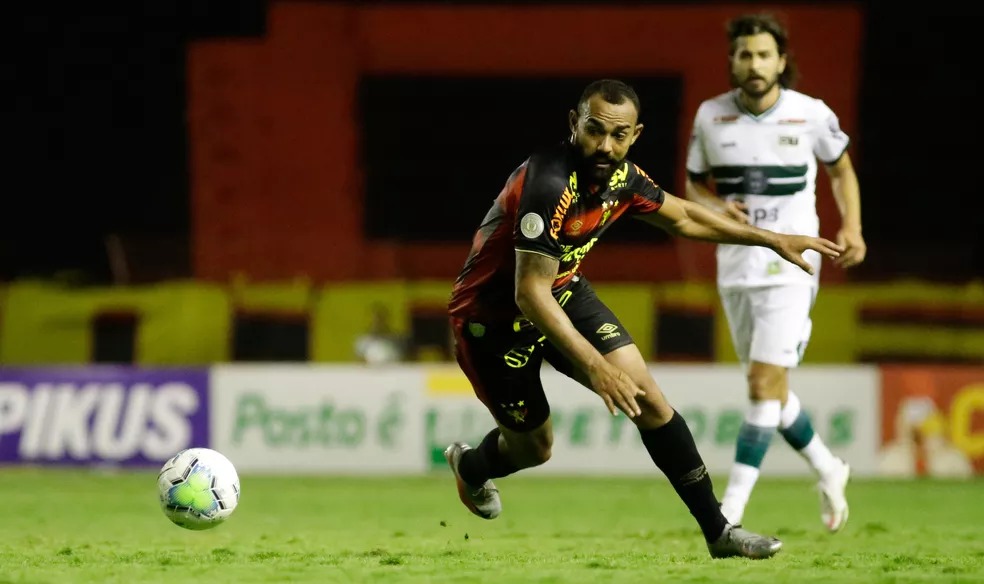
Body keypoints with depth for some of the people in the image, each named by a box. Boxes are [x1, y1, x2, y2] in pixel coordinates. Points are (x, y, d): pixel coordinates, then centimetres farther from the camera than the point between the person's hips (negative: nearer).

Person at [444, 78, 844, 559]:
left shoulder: (620, 177, -9)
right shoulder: (549, 184, -35)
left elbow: (683, 217, 12)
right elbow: (530, 295, -36)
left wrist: (773, 240, 12)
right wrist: (595, 367, -39)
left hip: (564, 292, 7)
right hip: (493, 316, -7)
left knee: (647, 399, -7)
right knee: (534, 448, 8)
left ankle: (717, 531, -1)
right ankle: (470, 465, 45)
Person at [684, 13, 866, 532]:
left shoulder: (810, 115, -7)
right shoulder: (711, 116, -1)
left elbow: (842, 169, 11)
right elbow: (694, 183, 12)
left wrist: (852, 227, -4)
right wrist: (717, 206, -10)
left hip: (790, 267, -4)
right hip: (734, 268, 4)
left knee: (765, 383, -15)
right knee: (769, 389, 13)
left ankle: (731, 511, -16)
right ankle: (827, 471, 37)